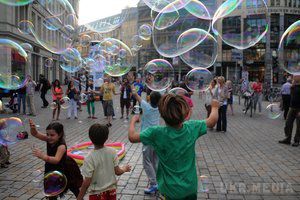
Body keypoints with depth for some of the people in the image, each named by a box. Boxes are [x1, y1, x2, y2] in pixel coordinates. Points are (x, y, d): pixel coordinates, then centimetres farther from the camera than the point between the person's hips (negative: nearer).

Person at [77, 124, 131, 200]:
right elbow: (117, 172, -5)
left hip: (97, 194, -4)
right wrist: (125, 168, 16)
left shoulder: (89, 159, -23)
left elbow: (87, 182, -19)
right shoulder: (112, 152, -13)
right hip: (111, 190, 4)